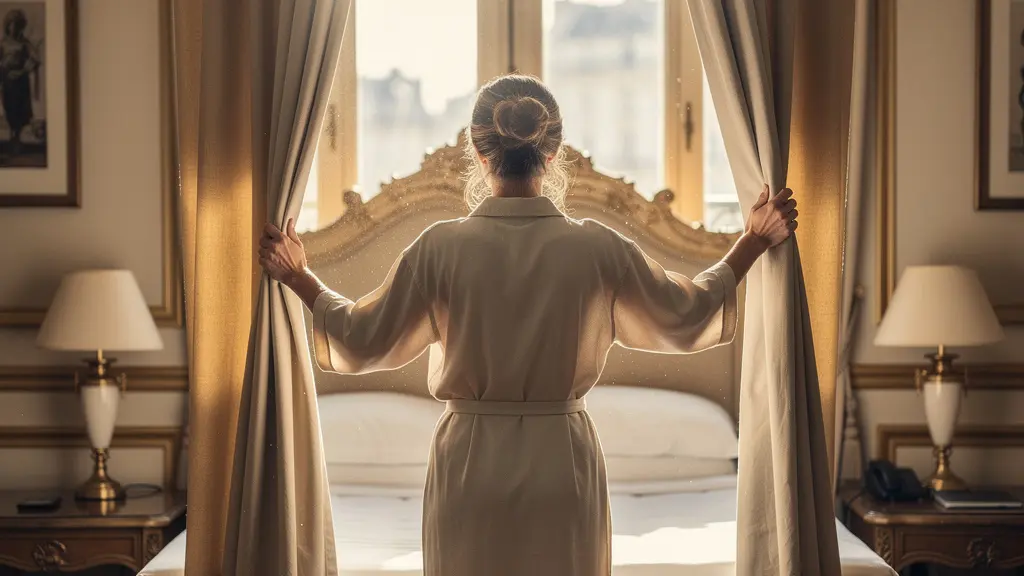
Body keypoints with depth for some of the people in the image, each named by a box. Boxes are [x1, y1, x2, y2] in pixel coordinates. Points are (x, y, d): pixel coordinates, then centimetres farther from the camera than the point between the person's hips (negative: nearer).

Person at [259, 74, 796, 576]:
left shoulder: (442, 247, -10)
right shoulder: (596, 248, -7)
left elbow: (363, 342, -1)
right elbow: (686, 318, 6)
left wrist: (299, 279, 15)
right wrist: (749, 247, 20)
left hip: (470, 467, 0)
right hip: (562, 465, 1)